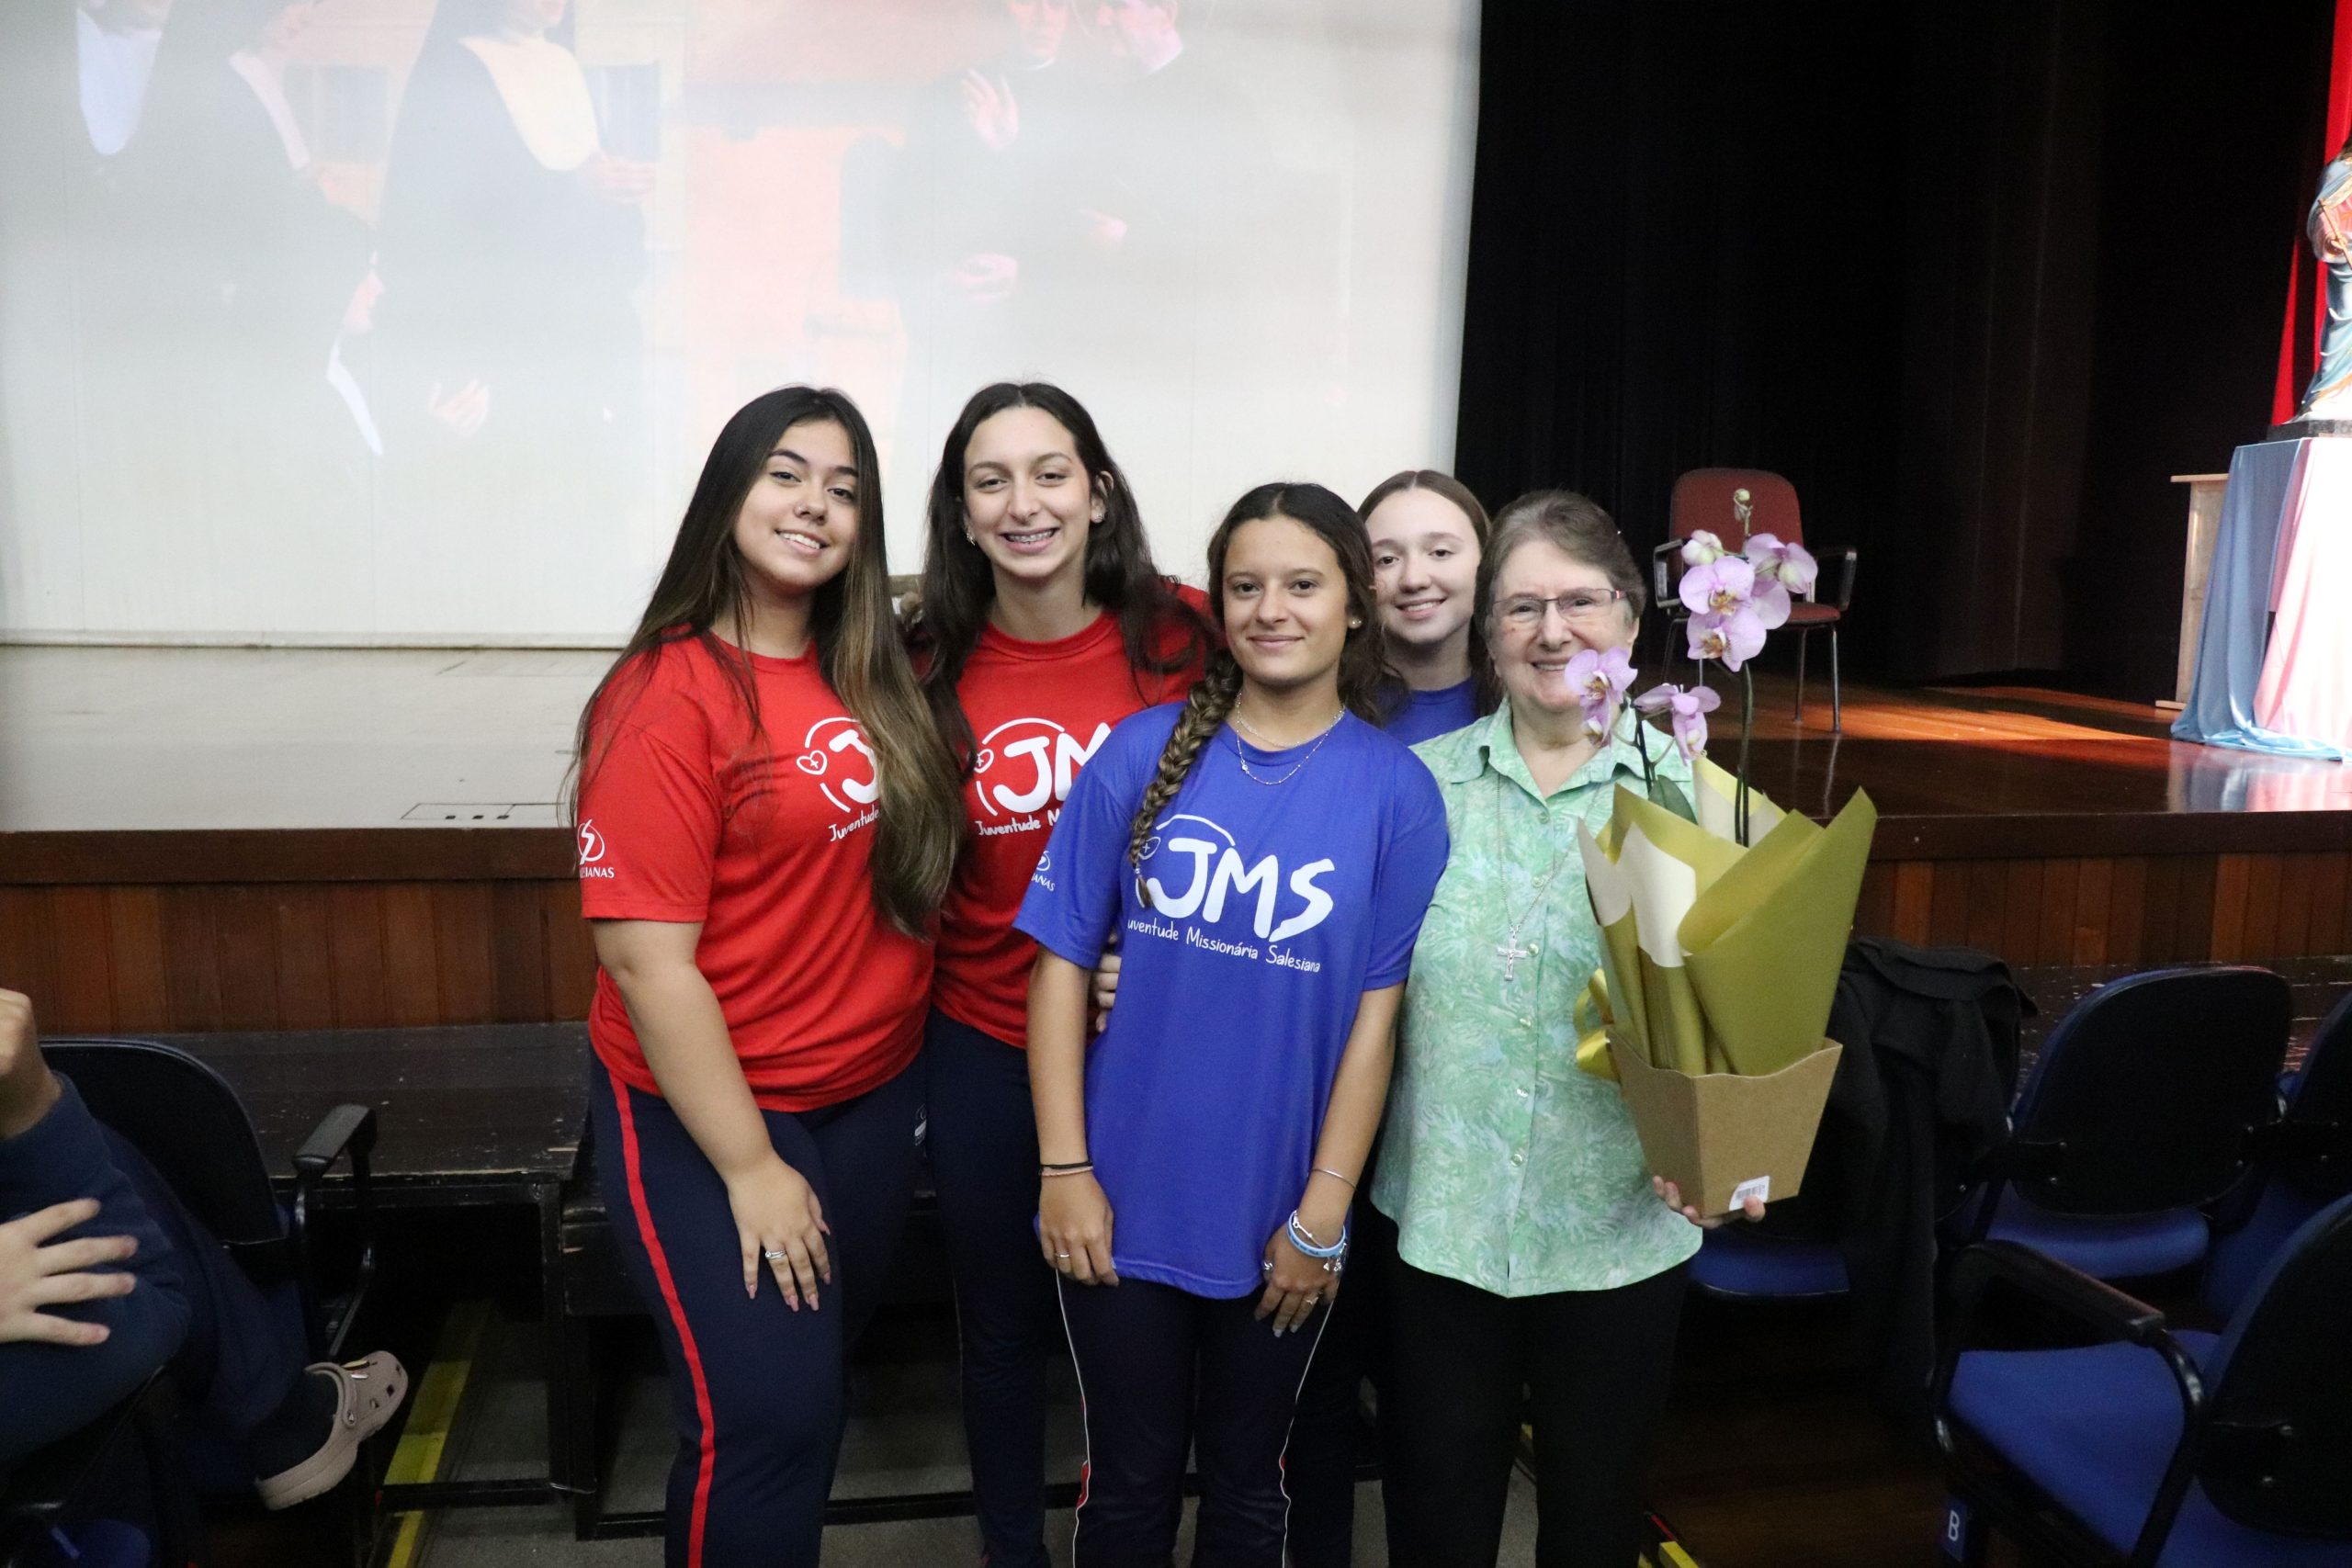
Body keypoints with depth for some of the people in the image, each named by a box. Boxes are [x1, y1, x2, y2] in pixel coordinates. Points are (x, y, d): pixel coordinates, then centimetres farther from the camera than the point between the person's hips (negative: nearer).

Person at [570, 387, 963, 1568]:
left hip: (874, 1099, 6)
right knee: (764, 1416, -3)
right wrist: (751, 1167, -16)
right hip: (710, 1110, -6)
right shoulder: (667, 698, -16)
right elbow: (644, 956, -19)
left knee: (820, 1375, 20)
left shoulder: (870, 679, 2)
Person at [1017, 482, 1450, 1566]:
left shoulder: (1396, 791, -6)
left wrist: (1323, 1214, -7)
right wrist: (1064, 1169, -8)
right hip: (1124, 1200, 0)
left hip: (1281, 1217, 0)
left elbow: (1375, 1016, -7)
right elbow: (1063, 963, -4)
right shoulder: (1142, 754, -6)